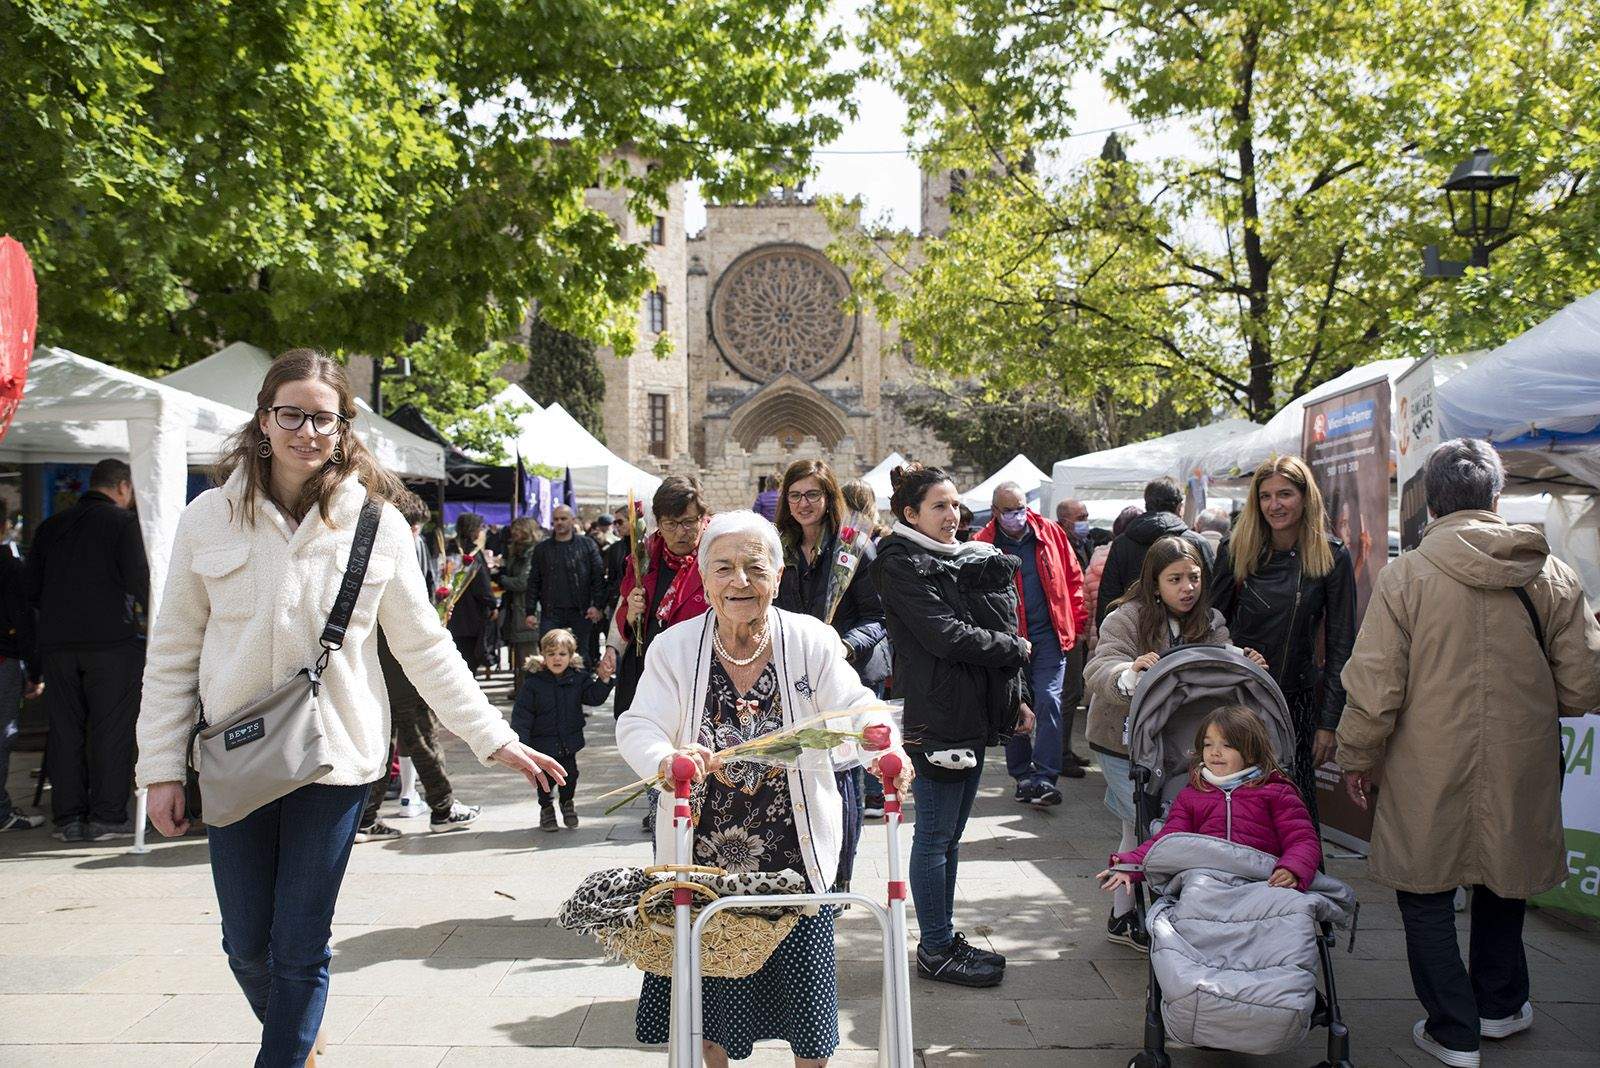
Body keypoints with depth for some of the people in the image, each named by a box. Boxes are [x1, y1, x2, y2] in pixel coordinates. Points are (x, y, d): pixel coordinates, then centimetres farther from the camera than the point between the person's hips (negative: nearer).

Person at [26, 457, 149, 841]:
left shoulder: (51, 526, 14)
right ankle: (107, 817, 0)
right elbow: (138, 579, -12)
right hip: (111, 639, -5)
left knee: (64, 728, 9)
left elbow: (31, 587, 14)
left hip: (55, 641, 5)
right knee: (111, 728, 0)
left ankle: (68, 817, 11)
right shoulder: (123, 521, -3)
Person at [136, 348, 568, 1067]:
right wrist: (162, 767, 0)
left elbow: (425, 646, 2)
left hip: (333, 761, -1)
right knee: (246, 946, 11)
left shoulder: (377, 523, -2)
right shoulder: (210, 517, 0)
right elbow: (173, 653, 4)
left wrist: (494, 738, -2)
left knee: (300, 947, 3)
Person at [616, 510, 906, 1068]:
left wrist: (883, 745, -34)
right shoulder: (674, 648, -3)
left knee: (806, 998, 8)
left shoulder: (813, 641, -4)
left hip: (795, 855, 0)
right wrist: (668, 758, -32)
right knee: (711, 991, 13)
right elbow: (637, 728, -9)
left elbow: (855, 709, -11)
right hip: (705, 856, 1)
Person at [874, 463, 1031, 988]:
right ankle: (935, 950, 9)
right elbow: (945, 635, -19)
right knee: (935, 836, 0)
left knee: (948, 834, 15)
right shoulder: (902, 564, -9)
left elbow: (982, 626, 19)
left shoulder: (961, 558, 18)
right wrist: (1016, 649, -7)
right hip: (934, 717, -9)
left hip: (971, 714, 9)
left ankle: (943, 936, 25)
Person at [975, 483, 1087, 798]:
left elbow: (1073, 578, 10)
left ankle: (1044, 778, -8)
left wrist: (1076, 622, 5)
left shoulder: (1050, 533, 3)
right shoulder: (983, 544, -3)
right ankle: (1023, 776, 20)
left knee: (1049, 701, -9)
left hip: (1049, 636, 0)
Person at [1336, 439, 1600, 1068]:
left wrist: (1357, 758, 2)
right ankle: (1500, 1006, 41)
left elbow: (1373, 686, -13)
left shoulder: (1405, 575, -12)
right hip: (1521, 772, 4)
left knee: (1426, 896, 13)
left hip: (1429, 779, -3)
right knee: (1505, 878, 24)